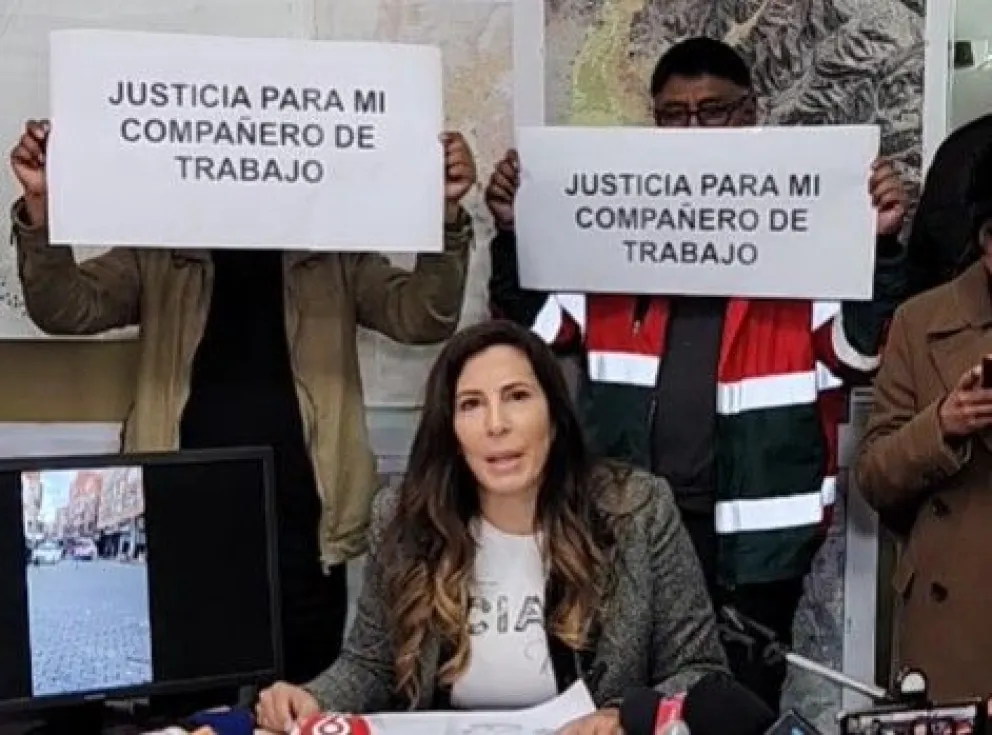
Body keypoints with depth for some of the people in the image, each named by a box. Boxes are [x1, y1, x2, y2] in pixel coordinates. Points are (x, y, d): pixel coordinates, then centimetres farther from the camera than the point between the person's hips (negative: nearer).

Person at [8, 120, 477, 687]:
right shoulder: (156, 255, 8)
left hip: (300, 533, 0)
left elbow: (424, 316, -2)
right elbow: (65, 307, -2)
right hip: (181, 527, 0)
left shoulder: (336, 257, 8)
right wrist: (40, 205, -20)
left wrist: (445, 213, -19)